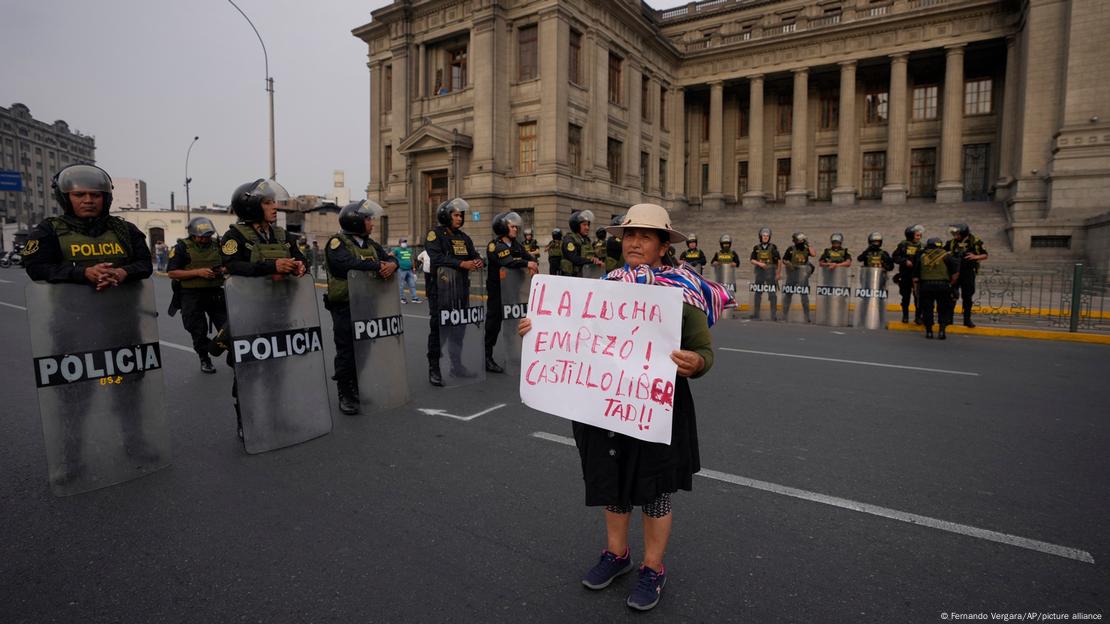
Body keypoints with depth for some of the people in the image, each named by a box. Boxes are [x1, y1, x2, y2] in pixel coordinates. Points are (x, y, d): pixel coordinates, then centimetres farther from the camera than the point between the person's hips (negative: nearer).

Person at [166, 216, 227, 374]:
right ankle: (204, 360, 23)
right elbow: (172, 273, -10)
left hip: (215, 293, 3)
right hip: (191, 295, -3)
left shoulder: (217, 246, 7)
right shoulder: (182, 248, -5)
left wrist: (223, 270, -5)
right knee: (198, 331, 8)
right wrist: (198, 272, -20)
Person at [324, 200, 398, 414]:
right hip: (344, 307, -6)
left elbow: (389, 257, 5)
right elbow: (349, 262, -26)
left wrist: (391, 264, -19)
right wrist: (377, 266, -21)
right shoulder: (337, 243, -8)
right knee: (346, 351, -1)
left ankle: (361, 390, 25)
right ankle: (345, 395, 9)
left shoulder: (370, 243, 14)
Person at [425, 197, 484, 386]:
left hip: (461, 289, 7)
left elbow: (474, 255, 13)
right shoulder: (435, 234, -5)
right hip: (440, 289, -7)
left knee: (459, 328, 14)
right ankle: (434, 369, 5)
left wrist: (479, 261, -12)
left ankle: (457, 365, 26)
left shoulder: (463, 237, 16)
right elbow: (437, 258, -20)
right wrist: (461, 264, -26)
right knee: (438, 329, -2)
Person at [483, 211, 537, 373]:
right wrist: (526, 263, -33)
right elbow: (506, 261, -27)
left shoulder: (517, 245, 14)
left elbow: (529, 257, 1)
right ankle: (487, 358, 5)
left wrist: (532, 266, -21)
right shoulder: (494, 245, -10)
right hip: (497, 291, -7)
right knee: (493, 323, -2)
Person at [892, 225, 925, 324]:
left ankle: (918, 317, 5)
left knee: (918, 297, -4)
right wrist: (905, 261, -11)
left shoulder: (922, 246, 4)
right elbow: (894, 257, 0)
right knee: (905, 296, 10)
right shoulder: (903, 245, 3)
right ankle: (905, 316, 21)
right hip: (905, 275, 0)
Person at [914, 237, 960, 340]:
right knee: (943, 309, 9)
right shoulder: (946, 256, 2)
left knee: (927, 309, 9)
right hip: (942, 285, -1)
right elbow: (956, 273, -4)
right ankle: (942, 331, 2)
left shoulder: (921, 256, 9)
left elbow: (915, 276, 8)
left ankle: (929, 331, 10)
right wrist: (951, 284, 8)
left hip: (925, 286, 1)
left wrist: (916, 287, 16)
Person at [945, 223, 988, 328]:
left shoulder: (975, 242, -6)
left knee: (967, 296, 3)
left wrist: (975, 257, -19)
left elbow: (985, 255, -1)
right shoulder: (952, 242, 1)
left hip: (969, 273, -2)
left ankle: (967, 319, 12)